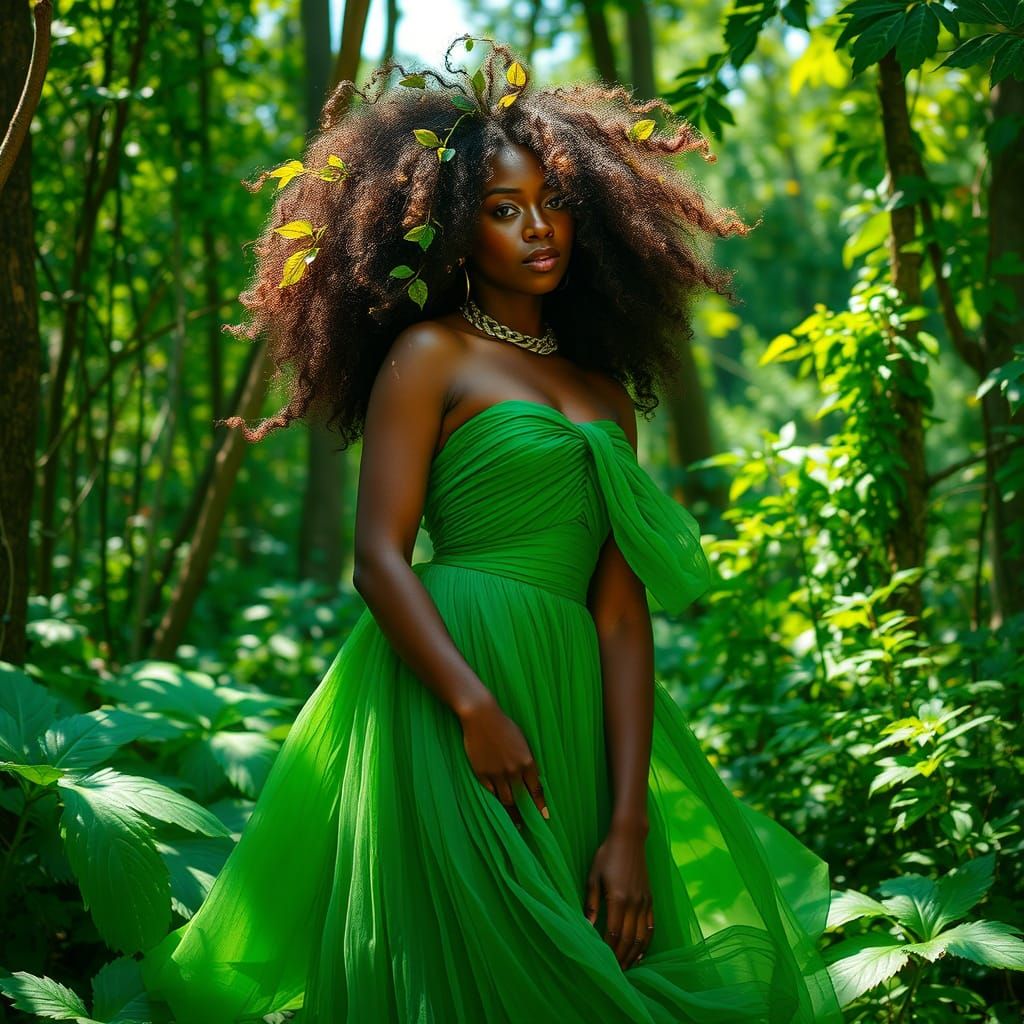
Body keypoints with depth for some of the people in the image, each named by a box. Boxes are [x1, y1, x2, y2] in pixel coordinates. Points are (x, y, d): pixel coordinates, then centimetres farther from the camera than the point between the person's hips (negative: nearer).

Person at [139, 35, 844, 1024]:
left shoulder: (605, 394, 16)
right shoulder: (430, 354, 2)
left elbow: (621, 610, 7)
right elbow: (378, 556, -8)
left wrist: (629, 820, -2)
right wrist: (477, 707, -22)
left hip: (573, 703, 6)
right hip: (450, 674, -5)